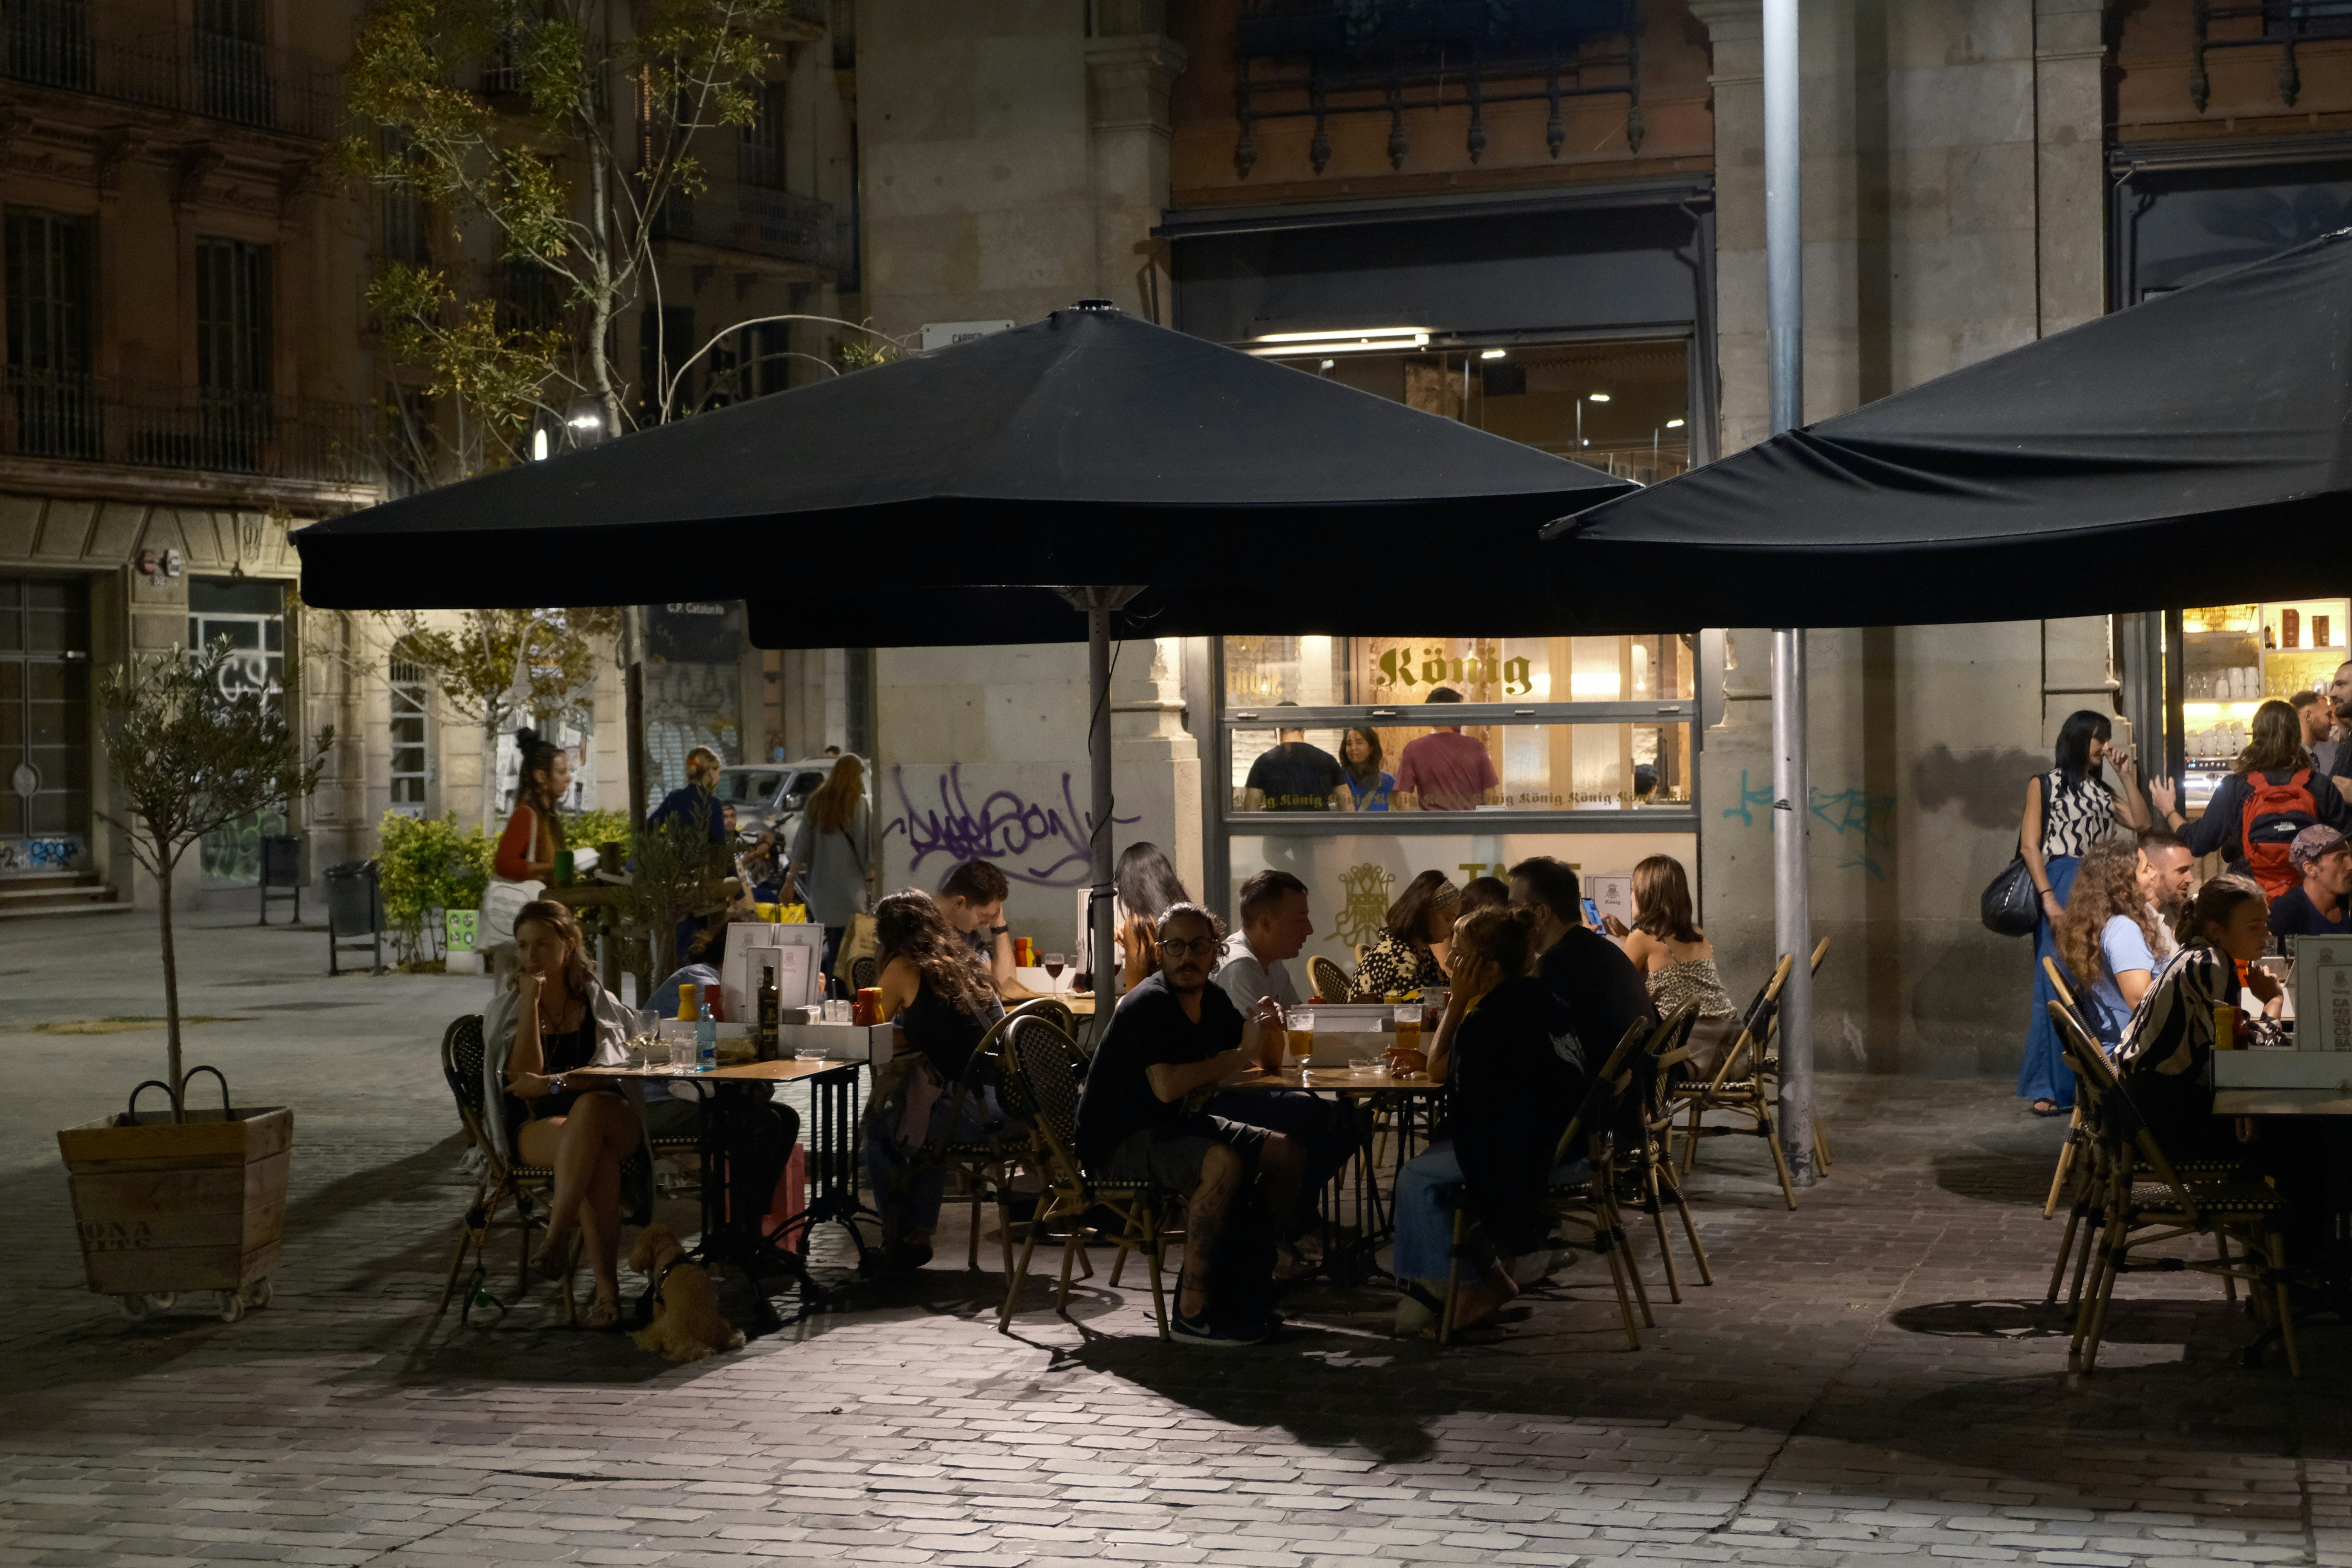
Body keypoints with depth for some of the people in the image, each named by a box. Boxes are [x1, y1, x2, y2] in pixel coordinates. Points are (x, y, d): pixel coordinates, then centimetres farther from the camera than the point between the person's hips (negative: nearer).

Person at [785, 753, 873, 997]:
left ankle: (832, 998, 10)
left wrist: (791, 880, 15)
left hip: (820, 885, 5)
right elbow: (863, 843, -7)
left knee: (833, 944, 11)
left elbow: (802, 844, 11)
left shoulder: (816, 801, 10)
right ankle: (845, 999, -12)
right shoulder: (856, 802, -5)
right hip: (849, 883, -5)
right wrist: (871, 877, 0)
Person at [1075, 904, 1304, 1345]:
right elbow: (1167, 1086, -33)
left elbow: (1269, 1063, 17)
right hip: (1117, 1142, -9)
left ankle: (1242, 1282, 8)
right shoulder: (1148, 1005, -19)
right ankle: (1192, 1312, -30)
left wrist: (1268, 1034, -7)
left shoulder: (1212, 1001, 7)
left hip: (1175, 1126, 9)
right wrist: (1241, 1055, -26)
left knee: (1287, 1155, 1)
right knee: (1223, 1163, -34)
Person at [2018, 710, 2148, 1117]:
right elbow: (2030, 845, -4)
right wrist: (2048, 899, -15)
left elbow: (2141, 822, 7)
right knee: (2058, 987, -7)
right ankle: (2052, 1088, -4)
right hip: (2062, 887, -5)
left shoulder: (2101, 792, 21)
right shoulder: (2044, 786, 5)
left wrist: (2128, 777, 8)